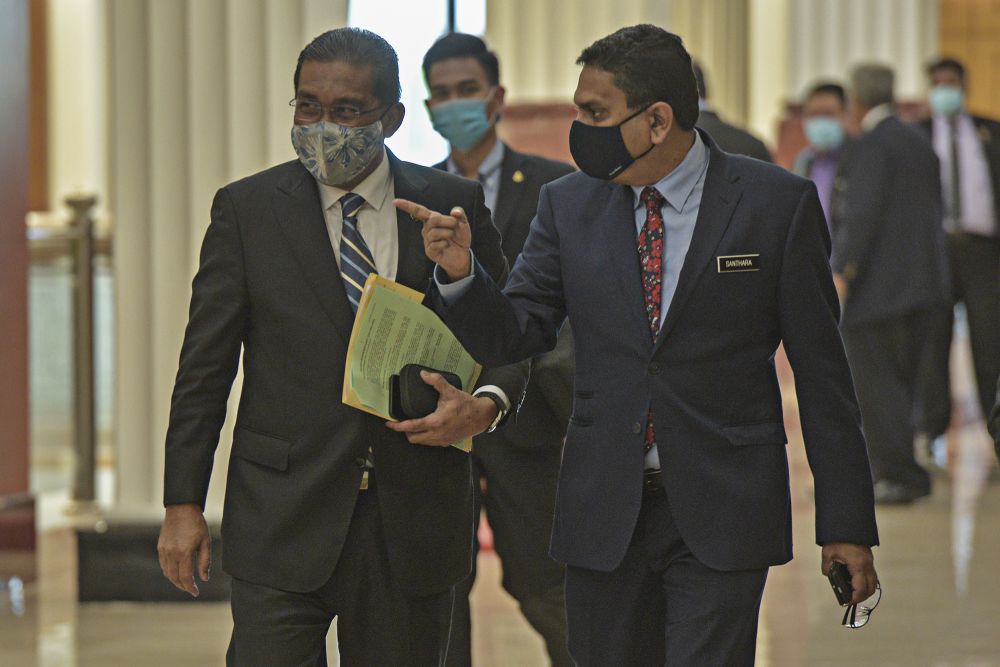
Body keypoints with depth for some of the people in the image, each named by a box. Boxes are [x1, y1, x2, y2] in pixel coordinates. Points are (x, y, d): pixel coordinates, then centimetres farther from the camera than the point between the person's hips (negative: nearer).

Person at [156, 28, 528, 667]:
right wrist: (183, 505, 0)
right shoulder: (247, 208, 3)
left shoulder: (454, 204, 5)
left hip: (413, 519, 1)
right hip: (282, 515, -1)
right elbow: (205, 367, 4)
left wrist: (484, 405, -10)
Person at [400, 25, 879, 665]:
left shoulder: (778, 203, -4)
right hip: (602, 513, 4)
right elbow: (514, 335, 5)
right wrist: (460, 271, -16)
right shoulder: (568, 204, 5)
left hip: (722, 515, -3)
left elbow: (821, 369, -1)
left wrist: (847, 524, -2)